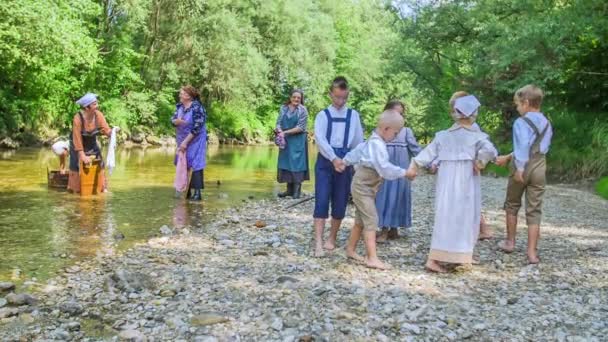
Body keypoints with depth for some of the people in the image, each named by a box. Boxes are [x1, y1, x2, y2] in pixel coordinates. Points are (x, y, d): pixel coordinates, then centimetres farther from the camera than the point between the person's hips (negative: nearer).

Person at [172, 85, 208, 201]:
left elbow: (197, 127, -21)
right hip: (182, 140, 8)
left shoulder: (197, 108, -19)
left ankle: (197, 193, -8)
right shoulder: (179, 106, 4)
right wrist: (177, 121, -22)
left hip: (195, 140, -7)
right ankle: (187, 191, 22)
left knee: (195, 165, -9)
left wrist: (185, 142, -20)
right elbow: (173, 120, 3)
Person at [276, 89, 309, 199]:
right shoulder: (283, 108, 6)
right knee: (286, 163, 5)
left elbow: (300, 128, -11)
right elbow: (278, 123, 4)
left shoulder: (303, 110, -5)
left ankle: (297, 190, 1)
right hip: (285, 140, 4)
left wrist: (285, 132, -14)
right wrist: (280, 131, -17)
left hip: (298, 140, -4)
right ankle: (289, 189, 14)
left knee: (297, 164, -4)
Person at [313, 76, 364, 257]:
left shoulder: (353, 115, 9)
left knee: (340, 202, 6)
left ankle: (332, 238, 21)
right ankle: (318, 242, -9)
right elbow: (320, 138, -11)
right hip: (325, 161, -2)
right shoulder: (323, 115, 2)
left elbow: (358, 141, 11)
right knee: (321, 200, -8)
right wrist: (334, 158, -23)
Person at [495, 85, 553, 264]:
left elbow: (523, 145, -24)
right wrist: (508, 157, 28)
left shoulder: (521, 122, -9)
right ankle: (532, 253, 2)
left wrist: (520, 167, -28)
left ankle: (510, 242, 27)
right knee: (534, 210, 4)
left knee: (512, 205, 16)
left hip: (523, 168, -5)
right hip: (539, 168, 5)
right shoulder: (546, 124, 14)